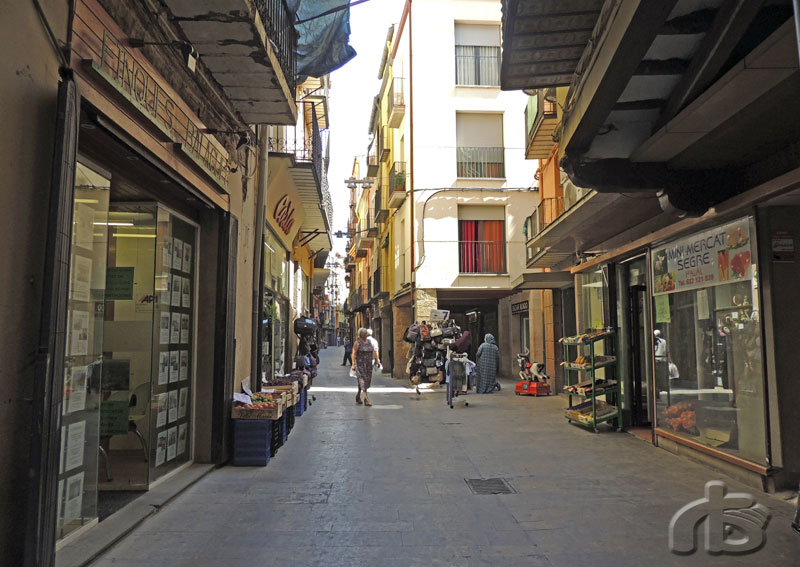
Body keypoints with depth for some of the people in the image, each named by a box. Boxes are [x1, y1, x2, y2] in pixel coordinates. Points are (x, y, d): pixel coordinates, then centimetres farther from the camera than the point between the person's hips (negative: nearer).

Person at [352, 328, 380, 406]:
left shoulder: (369, 341, 11)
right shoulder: (357, 342, -7)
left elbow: (374, 351, 14)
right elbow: (354, 353, -11)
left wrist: (377, 360, 6)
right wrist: (353, 364, -18)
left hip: (368, 364, 6)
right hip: (360, 364, -6)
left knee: (367, 381, 11)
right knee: (362, 380, -12)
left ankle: (358, 396, 29)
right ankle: (366, 399, -17)